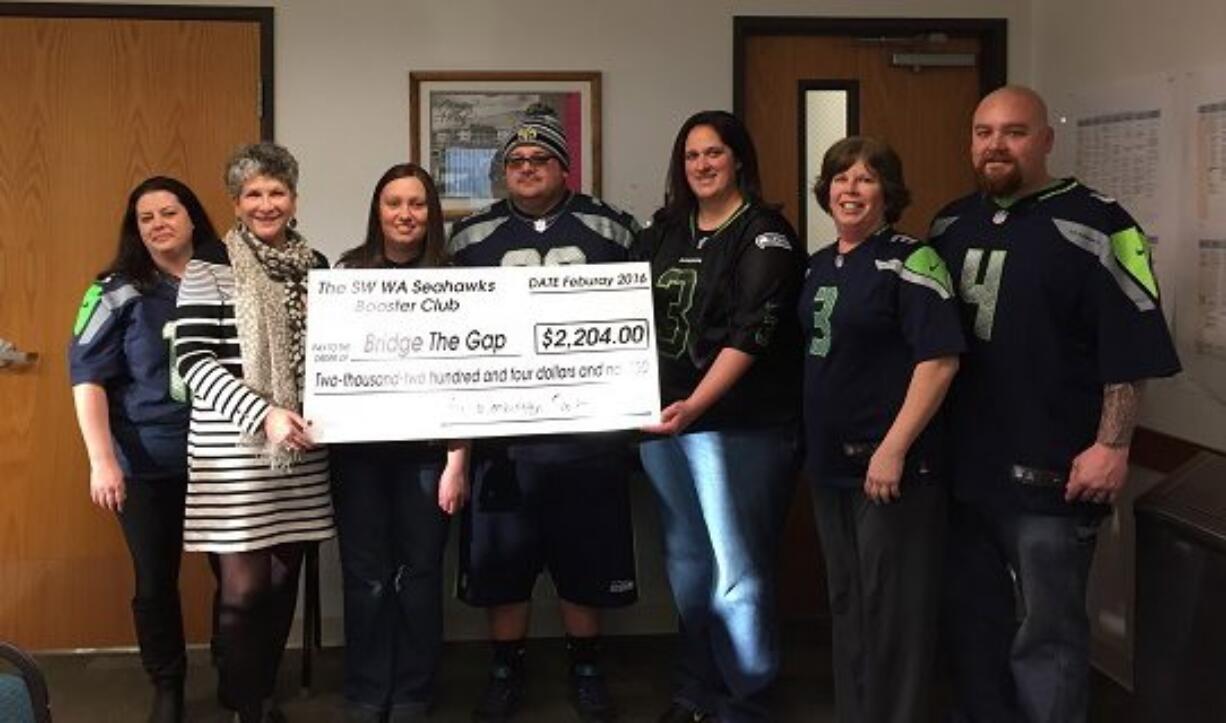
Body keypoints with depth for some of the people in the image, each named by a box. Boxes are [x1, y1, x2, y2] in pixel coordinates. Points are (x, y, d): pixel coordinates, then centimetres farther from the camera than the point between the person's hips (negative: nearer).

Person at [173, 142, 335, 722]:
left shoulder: (315, 265, 11)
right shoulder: (210, 265, -5)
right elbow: (193, 360, -11)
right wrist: (263, 414, -21)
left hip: (302, 449, 5)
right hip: (234, 446, -5)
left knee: (282, 580, 10)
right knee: (244, 587, -5)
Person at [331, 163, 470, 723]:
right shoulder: (349, 272, 4)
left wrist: (458, 461, -5)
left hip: (426, 448, 0)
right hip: (359, 446, 1)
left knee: (420, 574, 5)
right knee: (366, 575, 5)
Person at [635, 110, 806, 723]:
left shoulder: (765, 235, -6)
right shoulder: (663, 231, 14)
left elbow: (751, 334, -16)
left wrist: (695, 405, -26)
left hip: (737, 425, -6)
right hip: (662, 420, 6)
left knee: (738, 574, -2)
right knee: (686, 564, 15)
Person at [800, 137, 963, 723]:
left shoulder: (908, 260, -12)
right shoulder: (819, 265, 11)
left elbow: (940, 357, -20)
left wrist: (894, 448, -23)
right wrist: (811, 441, 15)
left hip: (892, 464, -8)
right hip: (830, 461, 8)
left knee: (893, 607, 1)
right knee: (845, 601, 18)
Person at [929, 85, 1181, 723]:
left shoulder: (1095, 225, -10)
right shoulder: (950, 225, 11)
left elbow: (1130, 348, -12)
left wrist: (1112, 445, -16)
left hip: (1049, 474, -6)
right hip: (961, 467, 6)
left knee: (1045, 634, 5)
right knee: (970, 622, 19)